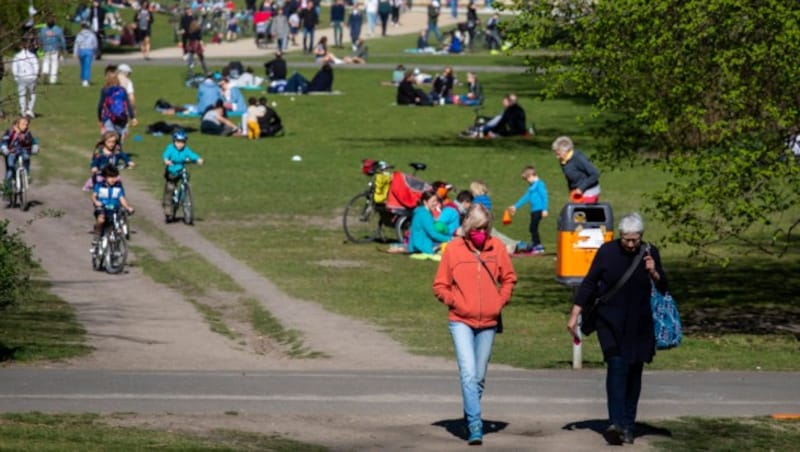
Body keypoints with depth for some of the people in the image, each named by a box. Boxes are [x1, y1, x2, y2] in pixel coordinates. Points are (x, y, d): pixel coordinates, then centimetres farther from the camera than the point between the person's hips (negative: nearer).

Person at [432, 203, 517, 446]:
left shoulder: (496, 247, 3)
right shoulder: (453, 249, -3)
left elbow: (509, 278, 16)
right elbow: (440, 285, 4)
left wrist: (501, 301, 2)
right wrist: (455, 302, -10)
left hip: (488, 323, 3)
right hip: (461, 322, -3)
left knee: (479, 377, 10)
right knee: (468, 374, -16)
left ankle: (471, 416, 29)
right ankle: (475, 427, -17)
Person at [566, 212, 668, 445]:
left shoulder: (649, 253, 2)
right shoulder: (607, 252, -4)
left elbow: (663, 289, 5)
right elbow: (589, 284, 3)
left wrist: (654, 273, -16)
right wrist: (574, 315, 1)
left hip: (639, 327, 3)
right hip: (611, 324, -3)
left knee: (634, 373, 6)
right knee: (616, 366, -18)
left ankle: (628, 426, 14)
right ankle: (616, 423, -28)